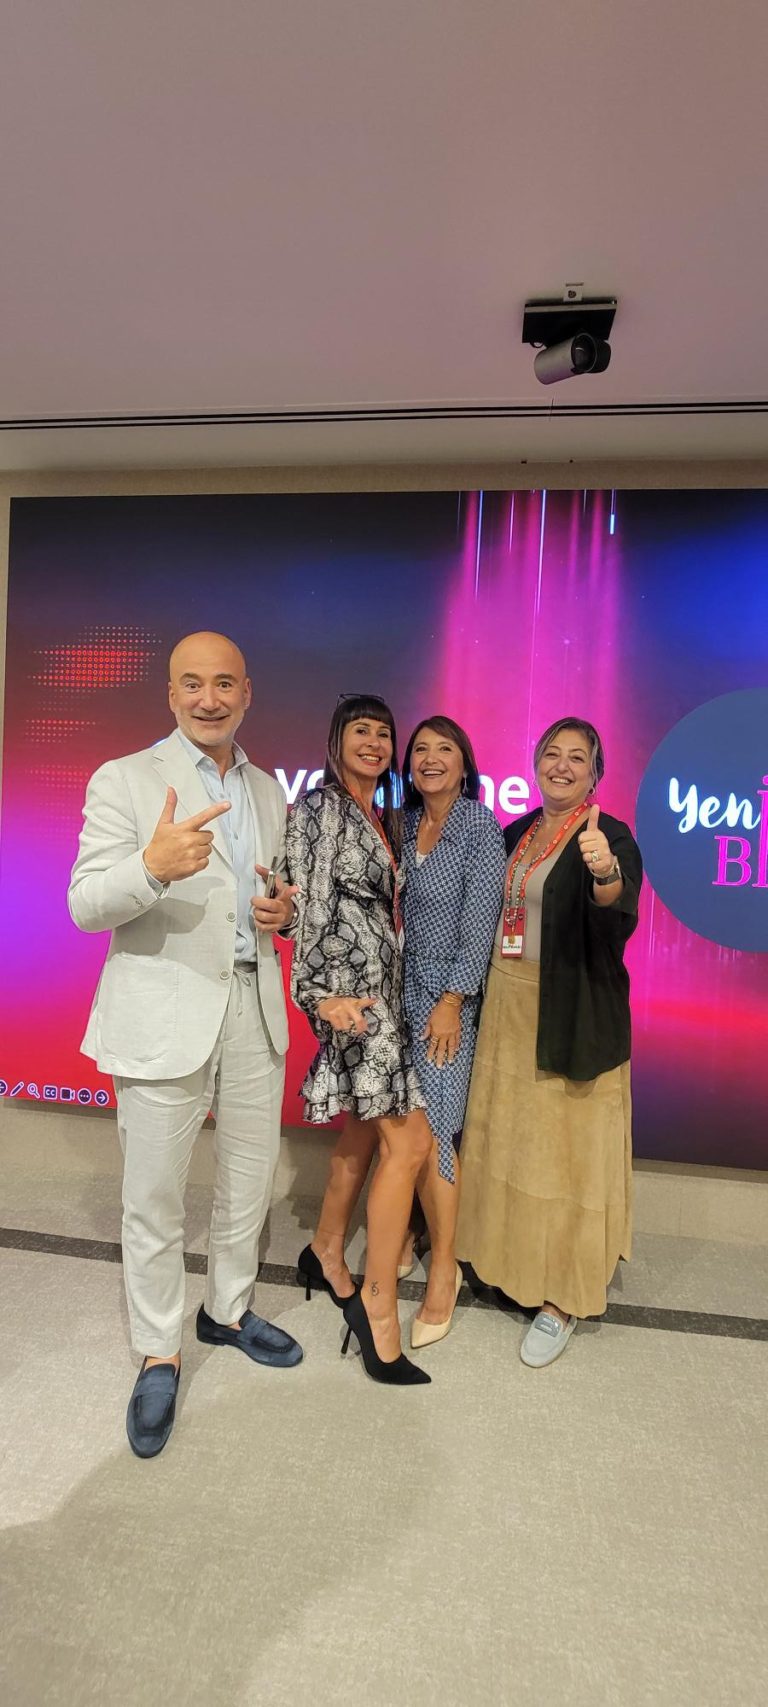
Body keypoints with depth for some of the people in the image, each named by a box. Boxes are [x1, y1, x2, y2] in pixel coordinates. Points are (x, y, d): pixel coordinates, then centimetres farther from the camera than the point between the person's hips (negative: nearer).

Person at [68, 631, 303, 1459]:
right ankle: (158, 1356, 32)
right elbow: (86, 907, -13)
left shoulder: (267, 791, 10)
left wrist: (283, 909, -5)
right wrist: (153, 867, -33)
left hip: (254, 1010, 5)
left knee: (249, 1181, 18)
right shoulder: (123, 780, -6)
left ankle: (227, 1309, 43)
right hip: (164, 1013, -5)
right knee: (153, 1198, 8)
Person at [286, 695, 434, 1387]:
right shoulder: (320, 807, -9)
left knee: (365, 1130, 17)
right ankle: (378, 1304, 4)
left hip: (382, 988, 9)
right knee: (409, 1140, -9)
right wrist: (323, 992, -23)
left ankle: (327, 1253, 36)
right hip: (350, 989, -9)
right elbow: (310, 906, -17)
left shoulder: (381, 815, 16)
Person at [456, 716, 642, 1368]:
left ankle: (562, 1298, 21)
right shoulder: (515, 834, 9)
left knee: (563, 1153, 3)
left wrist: (606, 872, -48)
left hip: (571, 1020, -6)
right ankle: (509, 1261, 38)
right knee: (504, 1140, 17)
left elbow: (619, 921, -28)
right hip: (504, 1010, 6)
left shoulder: (610, 837, -10)